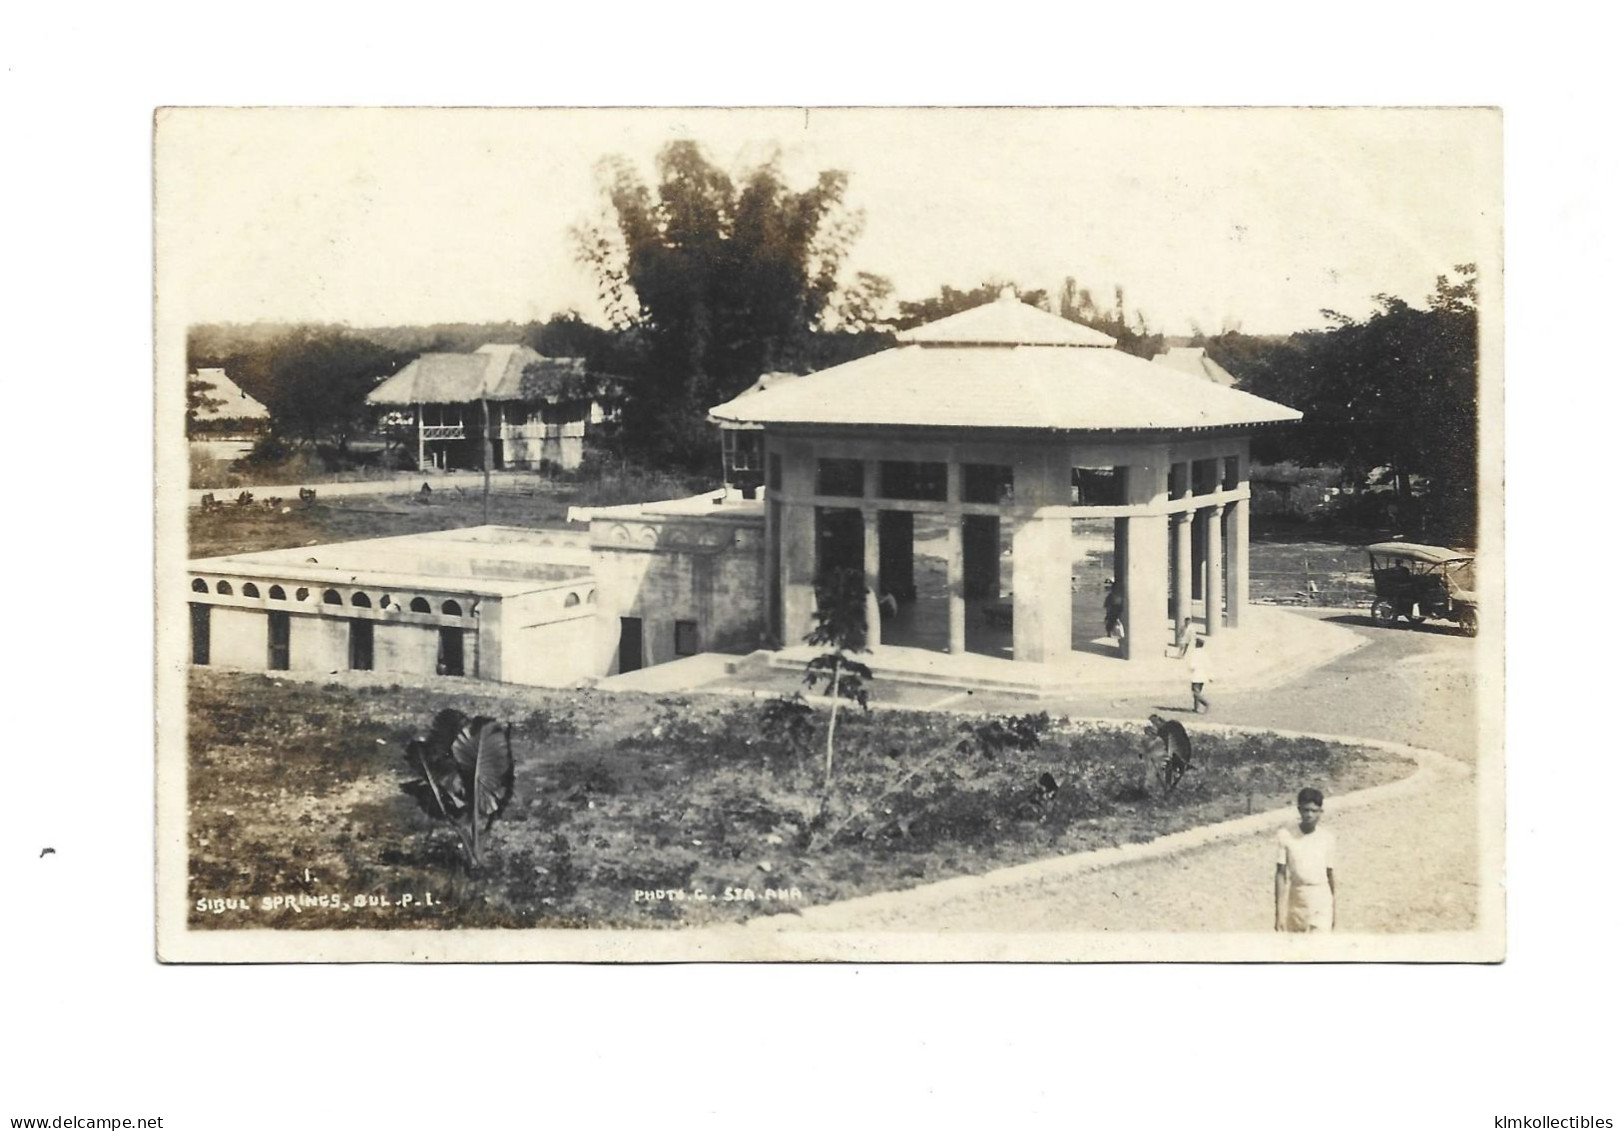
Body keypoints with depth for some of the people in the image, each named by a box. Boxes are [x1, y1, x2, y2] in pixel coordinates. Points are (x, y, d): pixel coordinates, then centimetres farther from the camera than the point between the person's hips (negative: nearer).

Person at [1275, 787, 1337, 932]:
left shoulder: (1327, 838, -3)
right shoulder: (1286, 835, -8)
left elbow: (1330, 874, 7)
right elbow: (1281, 874, -6)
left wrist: (1333, 911, 14)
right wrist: (1279, 912, -8)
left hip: (1322, 905, -1)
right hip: (1296, 902, 1)